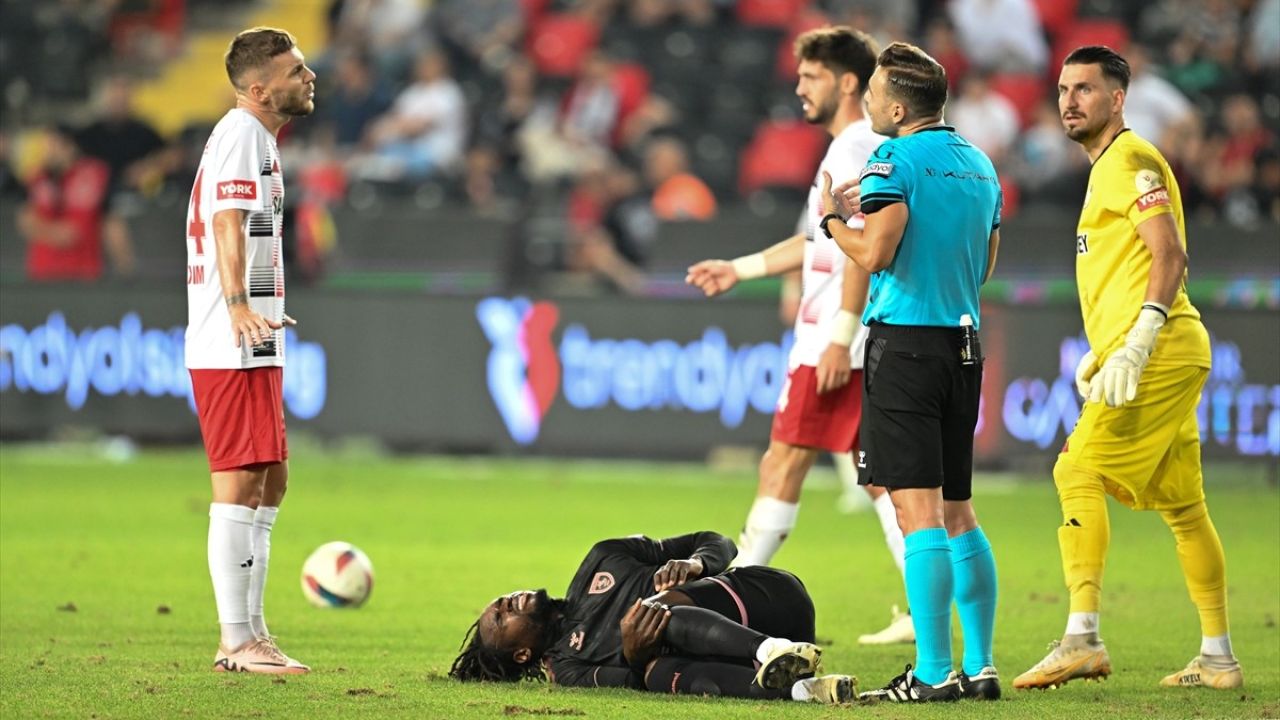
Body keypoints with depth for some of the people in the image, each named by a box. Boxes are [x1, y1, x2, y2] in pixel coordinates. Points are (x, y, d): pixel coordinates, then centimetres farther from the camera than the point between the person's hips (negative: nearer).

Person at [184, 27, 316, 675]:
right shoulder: (241, 133, -12)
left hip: (252, 347, 11)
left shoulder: (254, 136, 20)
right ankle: (237, 642, -9)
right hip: (233, 349, -11)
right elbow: (229, 223, -25)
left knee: (269, 482, 14)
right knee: (240, 485, -9)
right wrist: (239, 306, -39)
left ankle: (249, 633, 19)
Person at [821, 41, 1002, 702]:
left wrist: (833, 218, 1)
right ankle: (979, 667, 13)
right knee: (957, 511, 14)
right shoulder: (979, 165, 15)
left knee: (918, 510, -9)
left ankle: (933, 673, -13)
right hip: (964, 341, 8)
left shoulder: (895, 159, -9)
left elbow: (875, 253, -19)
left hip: (906, 340, -8)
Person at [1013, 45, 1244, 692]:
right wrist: (1100, 352, 22)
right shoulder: (1108, 166, 22)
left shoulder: (1131, 160, -8)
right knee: (1181, 504, 10)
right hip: (1167, 357, 10)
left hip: (1158, 351, -10)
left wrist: (1135, 346, -25)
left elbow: (1169, 255, -18)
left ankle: (1082, 639, -21)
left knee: (1078, 470, -15)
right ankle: (1218, 657, 13)